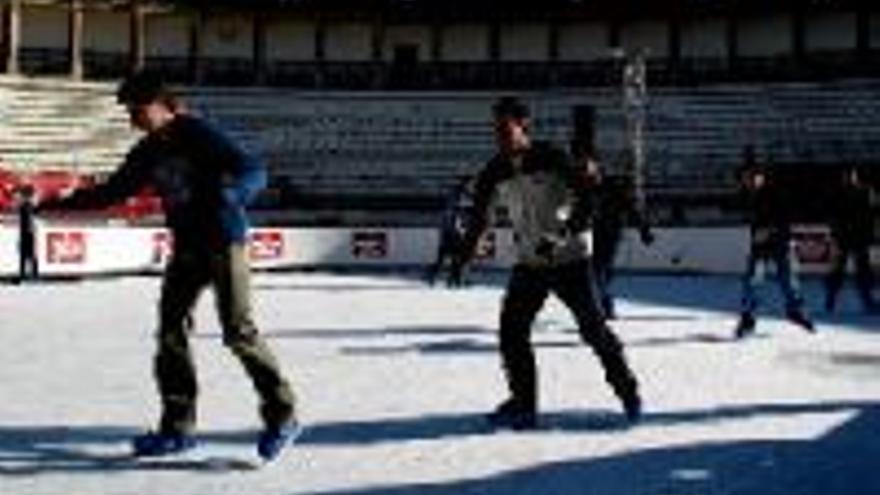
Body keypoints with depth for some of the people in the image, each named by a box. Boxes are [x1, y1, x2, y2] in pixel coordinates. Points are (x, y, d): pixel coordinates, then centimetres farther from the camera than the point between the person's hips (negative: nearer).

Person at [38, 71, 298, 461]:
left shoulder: (198, 135, -12)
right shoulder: (148, 152, 9)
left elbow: (253, 172, -18)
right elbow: (114, 190, 21)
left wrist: (229, 194, -37)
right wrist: (62, 203, 16)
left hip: (224, 242, -8)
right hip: (186, 247, 8)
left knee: (238, 332, -12)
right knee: (170, 330, 4)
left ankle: (282, 417, -2)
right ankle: (178, 426, 12)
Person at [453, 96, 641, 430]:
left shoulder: (552, 159, -15)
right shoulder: (495, 172, 0)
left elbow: (585, 199, -15)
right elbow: (479, 215, 9)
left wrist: (562, 236, -25)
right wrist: (464, 254, 0)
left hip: (570, 258, -4)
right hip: (529, 262, 5)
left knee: (593, 328, -2)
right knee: (511, 329, -6)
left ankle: (627, 390, 18)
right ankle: (523, 403, 6)